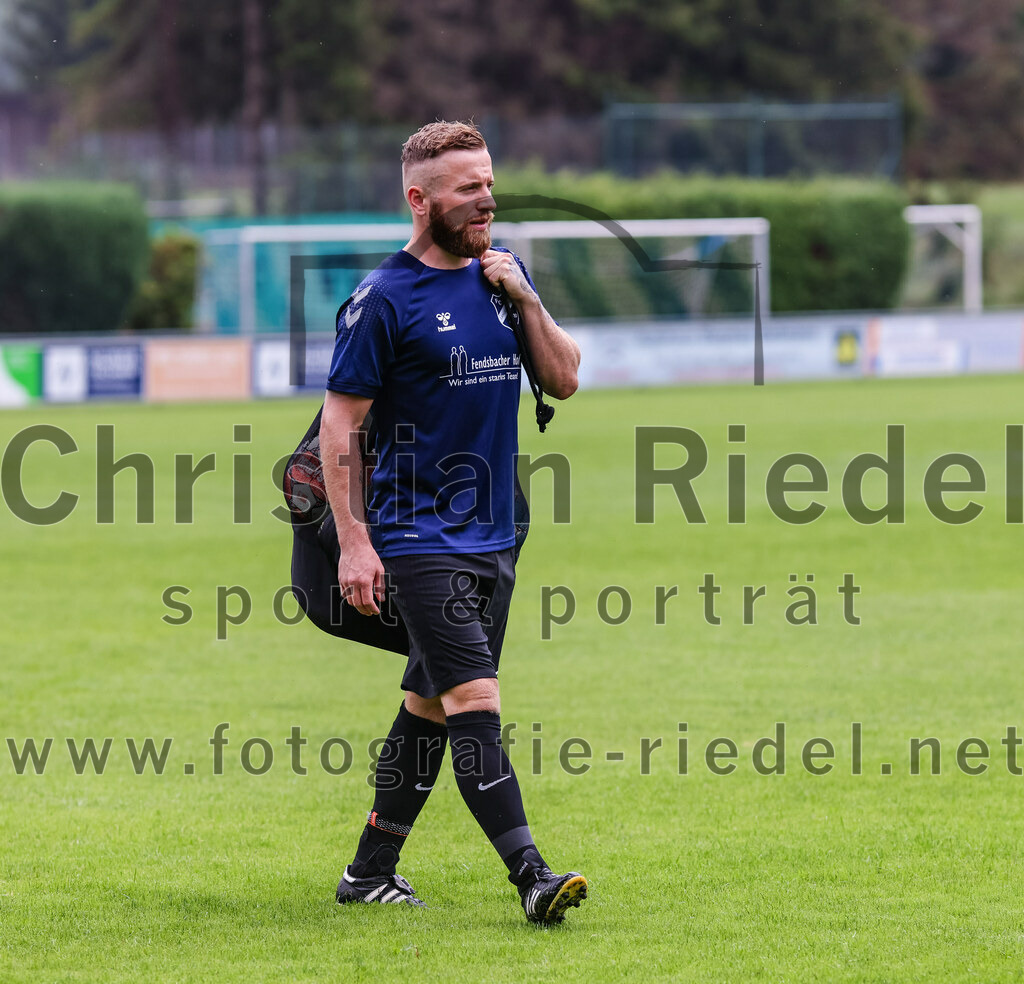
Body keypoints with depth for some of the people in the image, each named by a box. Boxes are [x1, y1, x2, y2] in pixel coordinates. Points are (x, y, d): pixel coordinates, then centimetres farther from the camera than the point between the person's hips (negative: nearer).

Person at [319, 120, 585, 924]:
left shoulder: (503, 274, 10)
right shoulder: (383, 299, -9)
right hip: (420, 538, -7)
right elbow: (340, 421, -8)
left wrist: (527, 301, -5)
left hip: (493, 538, 7)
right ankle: (531, 877, -22)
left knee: (430, 705, 13)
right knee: (475, 700, -16)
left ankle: (372, 870, 24)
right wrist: (352, 541, -13)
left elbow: (564, 380, 11)